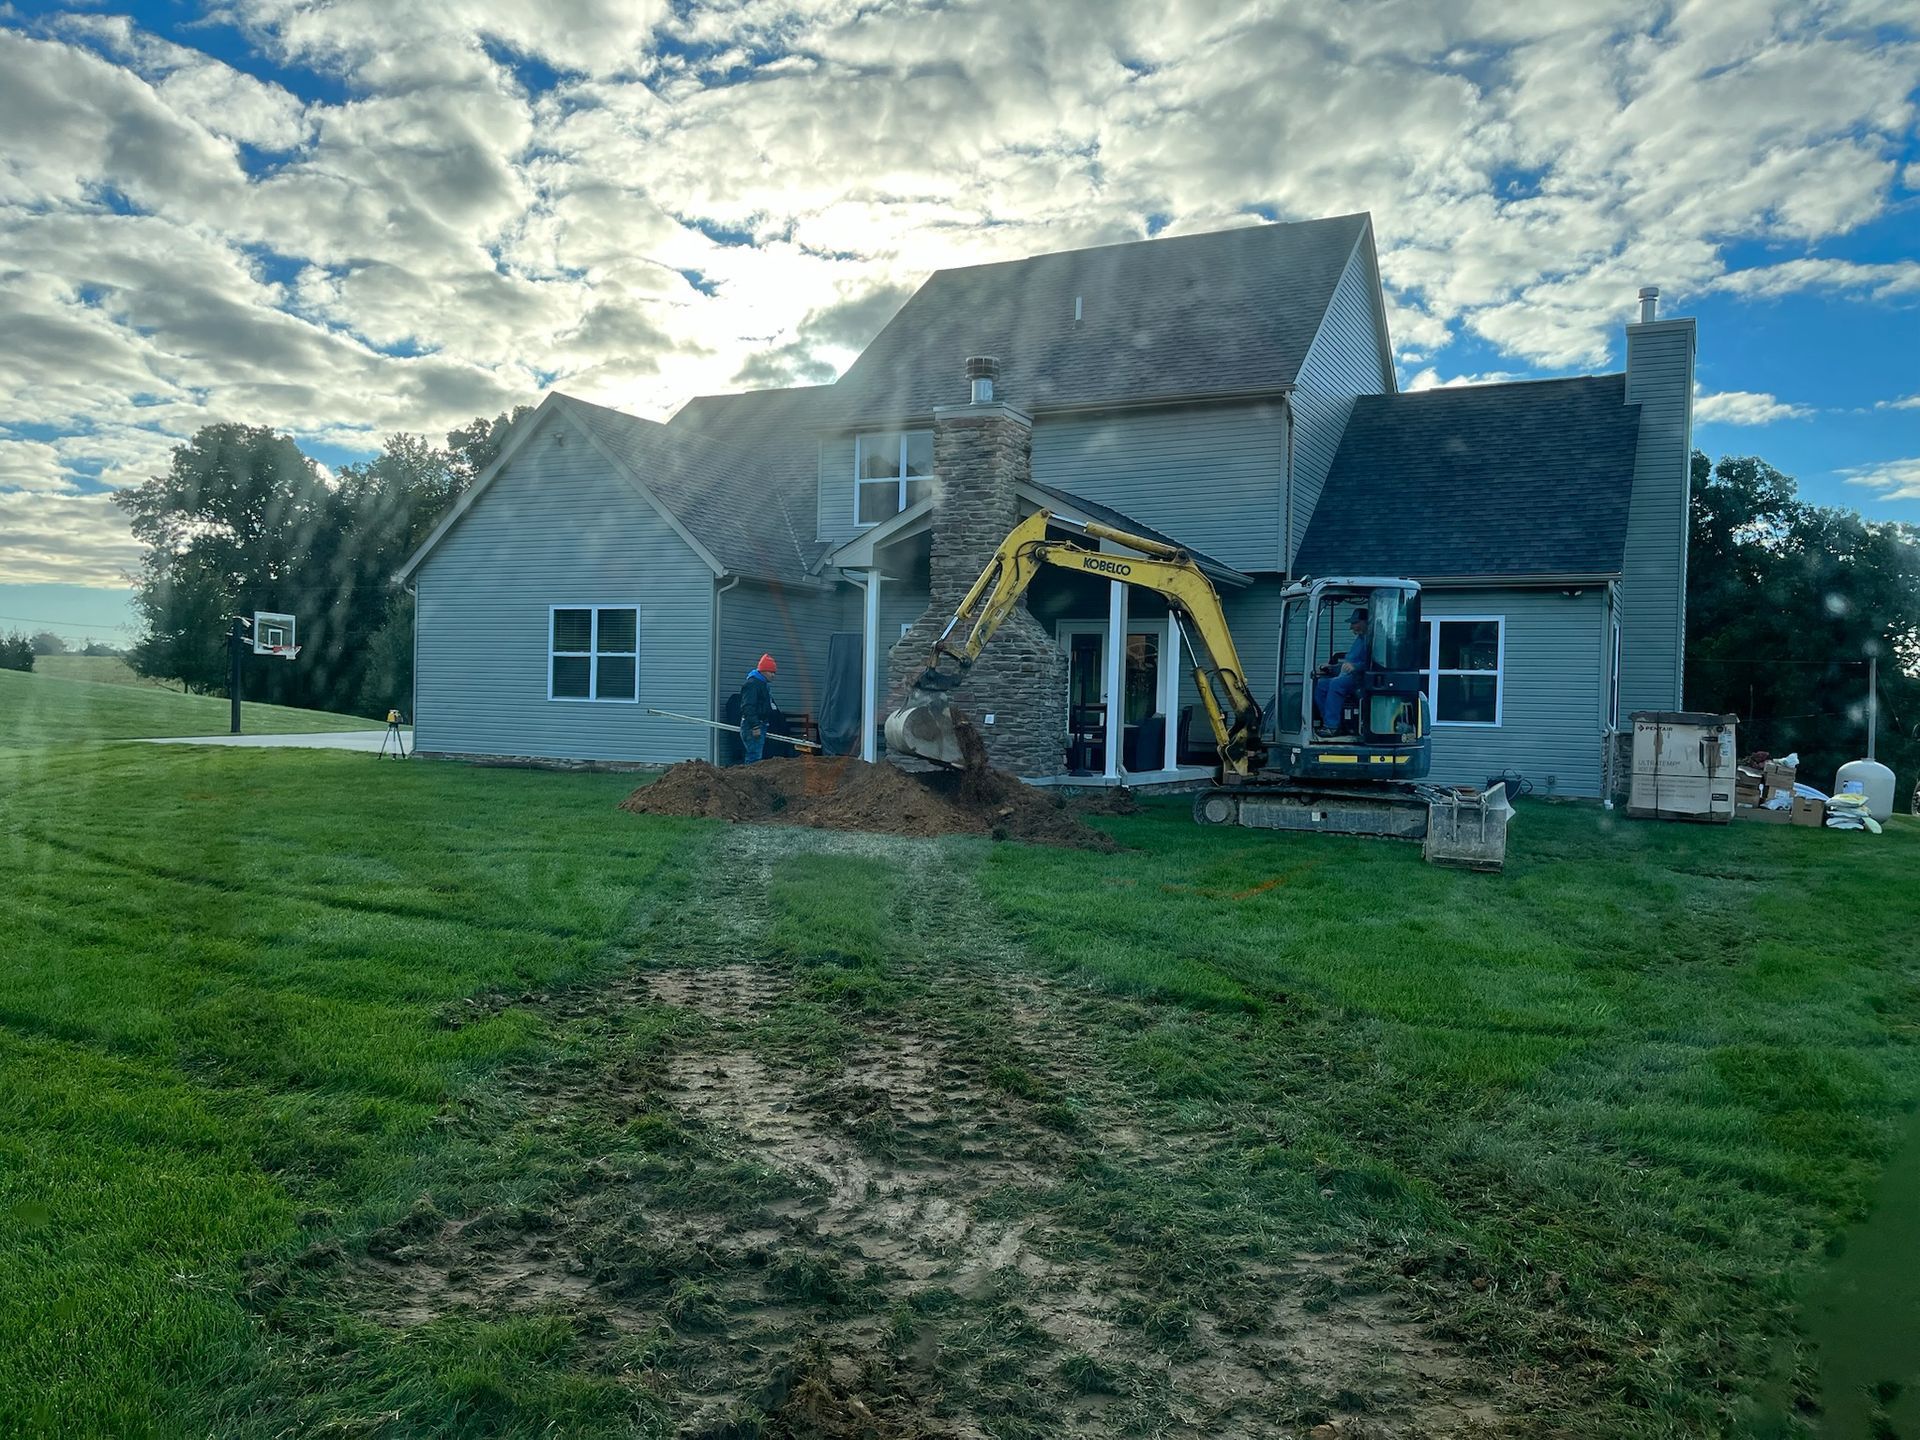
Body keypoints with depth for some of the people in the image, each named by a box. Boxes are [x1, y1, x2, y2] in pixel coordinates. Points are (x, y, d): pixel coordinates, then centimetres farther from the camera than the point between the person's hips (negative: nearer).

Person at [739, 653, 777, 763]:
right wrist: (755, 726, -26)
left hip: (759, 726, 10)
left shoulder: (764, 684, 20)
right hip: (752, 727, -10)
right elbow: (748, 707, -22)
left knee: (753, 757, 12)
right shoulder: (752, 684, -13)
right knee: (755, 758, -15)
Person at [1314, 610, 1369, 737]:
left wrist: (1355, 666, -29)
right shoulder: (1358, 639, 26)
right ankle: (1328, 722, -12)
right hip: (1346, 677, 10)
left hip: (1361, 678, -10)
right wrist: (1331, 668, 22)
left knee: (1336, 683, -33)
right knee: (1319, 684, -8)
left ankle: (1332, 726, -32)